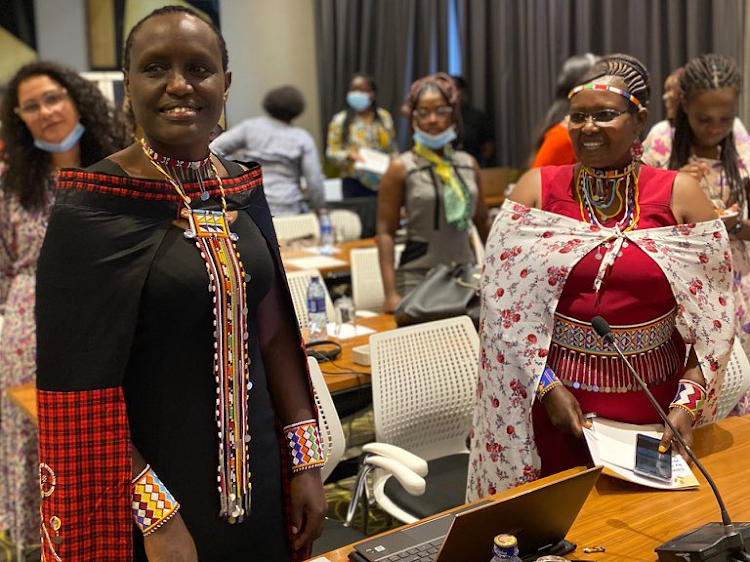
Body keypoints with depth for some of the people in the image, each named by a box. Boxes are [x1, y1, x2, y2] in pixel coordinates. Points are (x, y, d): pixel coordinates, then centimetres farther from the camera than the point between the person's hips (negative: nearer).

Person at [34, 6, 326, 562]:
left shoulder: (243, 191, 1)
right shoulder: (89, 208, -15)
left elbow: (275, 334, 5)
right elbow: (80, 388, -17)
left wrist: (306, 461, 2)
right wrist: (156, 513, -19)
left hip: (255, 472, 5)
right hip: (154, 480, -5)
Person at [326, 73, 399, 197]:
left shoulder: (384, 117, 9)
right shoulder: (340, 120, 1)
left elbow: (393, 150, 14)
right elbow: (332, 152, -1)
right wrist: (348, 155, -20)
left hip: (382, 182, 2)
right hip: (355, 183, -2)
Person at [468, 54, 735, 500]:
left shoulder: (679, 194, -2)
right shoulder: (538, 189, -1)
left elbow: (712, 315, -3)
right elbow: (505, 304, -5)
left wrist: (688, 401, -11)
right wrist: (547, 386, -10)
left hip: (652, 402, 0)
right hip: (554, 400, 0)